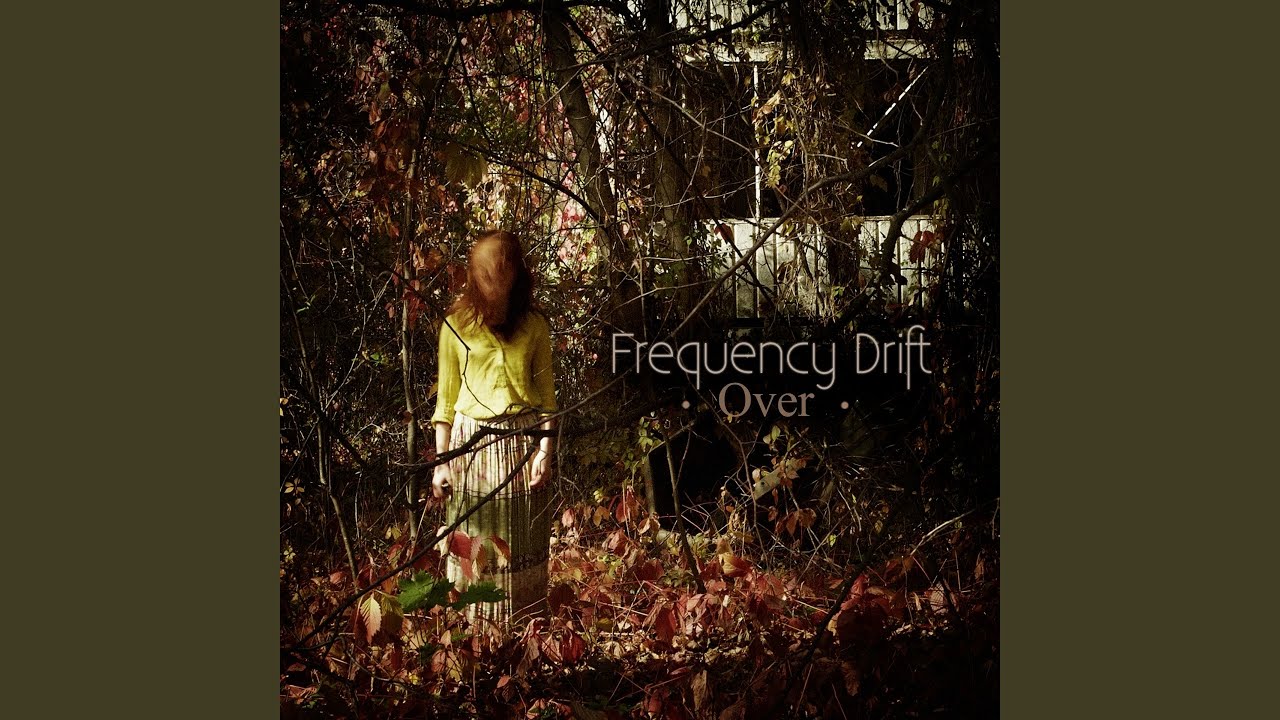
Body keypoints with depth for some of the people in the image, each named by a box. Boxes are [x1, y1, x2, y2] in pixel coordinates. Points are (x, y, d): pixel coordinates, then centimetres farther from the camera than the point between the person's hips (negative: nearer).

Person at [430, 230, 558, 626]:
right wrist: (441, 460, 2)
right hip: (473, 440, 0)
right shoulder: (456, 325, 2)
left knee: (524, 544, 3)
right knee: (473, 543, 1)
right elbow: (446, 396, 7)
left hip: (523, 440, 1)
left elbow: (546, 391, 6)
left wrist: (546, 448, -5)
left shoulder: (533, 324, 4)